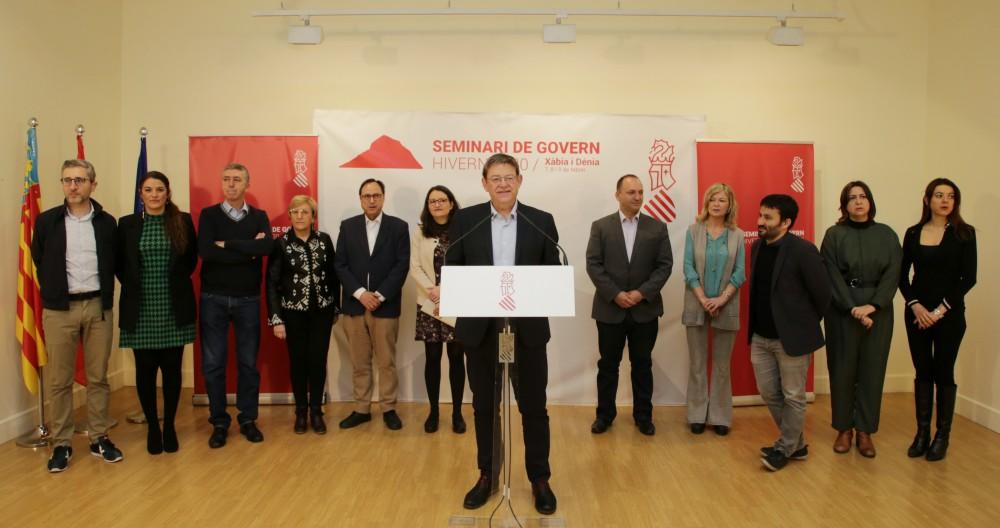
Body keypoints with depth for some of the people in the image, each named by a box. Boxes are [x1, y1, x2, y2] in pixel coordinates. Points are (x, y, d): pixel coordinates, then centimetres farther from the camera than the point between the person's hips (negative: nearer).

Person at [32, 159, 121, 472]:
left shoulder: (106, 222, 3)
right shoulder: (47, 221, 1)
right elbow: (39, 263, 8)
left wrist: (107, 299, 2)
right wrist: (52, 294, 7)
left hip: (98, 306, 1)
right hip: (59, 309, 0)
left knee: (98, 377, 8)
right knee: (59, 380, 5)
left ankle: (99, 438, 19)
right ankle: (61, 444, 15)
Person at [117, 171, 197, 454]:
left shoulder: (183, 221, 2)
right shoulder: (127, 224, 4)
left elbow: (192, 259, 10)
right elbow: (120, 265, 10)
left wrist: (175, 282, 4)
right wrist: (135, 285, 2)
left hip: (174, 307, 0)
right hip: (140, 309, 0)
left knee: (172, 368, 5)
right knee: (145, 370, 5)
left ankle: (169, 425, 19)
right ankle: (152, 426, 19)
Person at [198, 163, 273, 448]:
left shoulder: (259, 217, 5)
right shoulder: (209, 215, 2)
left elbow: (267, 247, -16)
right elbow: (205, 252, -15)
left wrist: (227, 245, -15)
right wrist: (248, 251, -13)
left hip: (248, 300, 1)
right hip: (213, 299, -1)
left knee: (248, 362, 8)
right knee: (213, 364, 4)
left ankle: (248, 419, 20)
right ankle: (219, 422, 17)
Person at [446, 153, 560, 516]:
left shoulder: (542, 221, 2)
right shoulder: (465, 220, 3)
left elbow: (555, 272, 4)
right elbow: (451, 269, 5)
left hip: (528, 328, 0)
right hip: (480, 328, 1)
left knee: (533, 406, 8)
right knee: (484, 406, 12)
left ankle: (539, 479, 24)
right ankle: (487, 476, 29)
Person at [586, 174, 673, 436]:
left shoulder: (658, 227, 3)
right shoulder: (600, 226, 0)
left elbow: (665, 265, -1)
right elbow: (593, 265, -5)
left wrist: (642, 293, -13)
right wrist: (615, 294, -15)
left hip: (645, 309, 1)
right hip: (610, 309, -1)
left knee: (642, 365, 11)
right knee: (608, 365, 9)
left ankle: (643, 415, 23)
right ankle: (605, 414, 22)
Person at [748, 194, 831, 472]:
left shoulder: (802, 250, -17)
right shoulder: (757, 247, 5)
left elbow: (822, 293, -10)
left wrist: (807, 324, 2)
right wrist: (756, 327, 13)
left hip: (792, 337, -7)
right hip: (761, 337, 7)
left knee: (793, 397, 8)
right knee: (769, 393, 15)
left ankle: (785, 448, 24)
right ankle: (796, 444, 32)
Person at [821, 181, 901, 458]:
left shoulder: (886, 234, 6)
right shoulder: (834, 235, 0)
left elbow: (893, 274, -1)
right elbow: (833, 276, -6)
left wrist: (872, 305, -14)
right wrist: (853, 309, -15)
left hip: (878, 310, 2)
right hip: (842, 310, -2)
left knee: (872, 369, 4)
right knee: (842, 369, 2)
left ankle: (865, 431, 13)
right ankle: (844, 429, 13)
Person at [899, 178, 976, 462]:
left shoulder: (964, 233, -2)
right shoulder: (913, 233, 5)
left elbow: (968, 278, -6)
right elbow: (902, 275, 5)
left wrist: (941, 309, -11)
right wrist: (915, 305, -9)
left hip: (950, 314, -2)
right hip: (917, 313, 2)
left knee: (943, 373, 3)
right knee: (922, 373, 7)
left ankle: (942, 435, 14)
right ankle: (922, 432, 15)